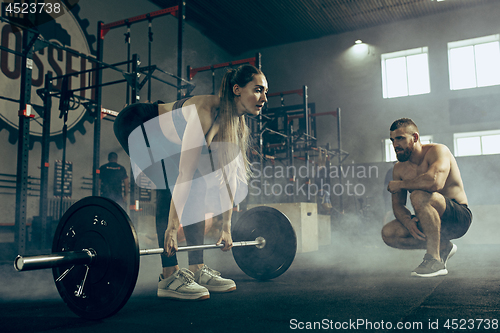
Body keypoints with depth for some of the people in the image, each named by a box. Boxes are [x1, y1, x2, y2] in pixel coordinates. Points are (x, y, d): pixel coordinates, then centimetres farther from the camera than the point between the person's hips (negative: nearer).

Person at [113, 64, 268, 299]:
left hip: (162, 137, 9)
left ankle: (198, 270, 1)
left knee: (198, 189, -3)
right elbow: (185, 172, -38)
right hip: (134, 125, -8)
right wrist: (172, 228, -39)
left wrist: (226, 228, -4)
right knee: (170, 185, -24)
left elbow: (230, 174, -6)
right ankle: (169, 278, -20)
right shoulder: (207, 112, -35)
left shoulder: (236, 123, -10)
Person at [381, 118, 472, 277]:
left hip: (460, 218, -7)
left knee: (419, 196, -34)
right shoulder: (399, 168, 4)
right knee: (388, 233, -10)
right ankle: (441, 247, 5)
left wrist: (400, 184, -22)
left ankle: (434, 260, -23)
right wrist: (408, 222, -21)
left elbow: (435, 182, -37)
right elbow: (398, 204, 2)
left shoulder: (438, 151, -16)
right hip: (433, 223, 7)